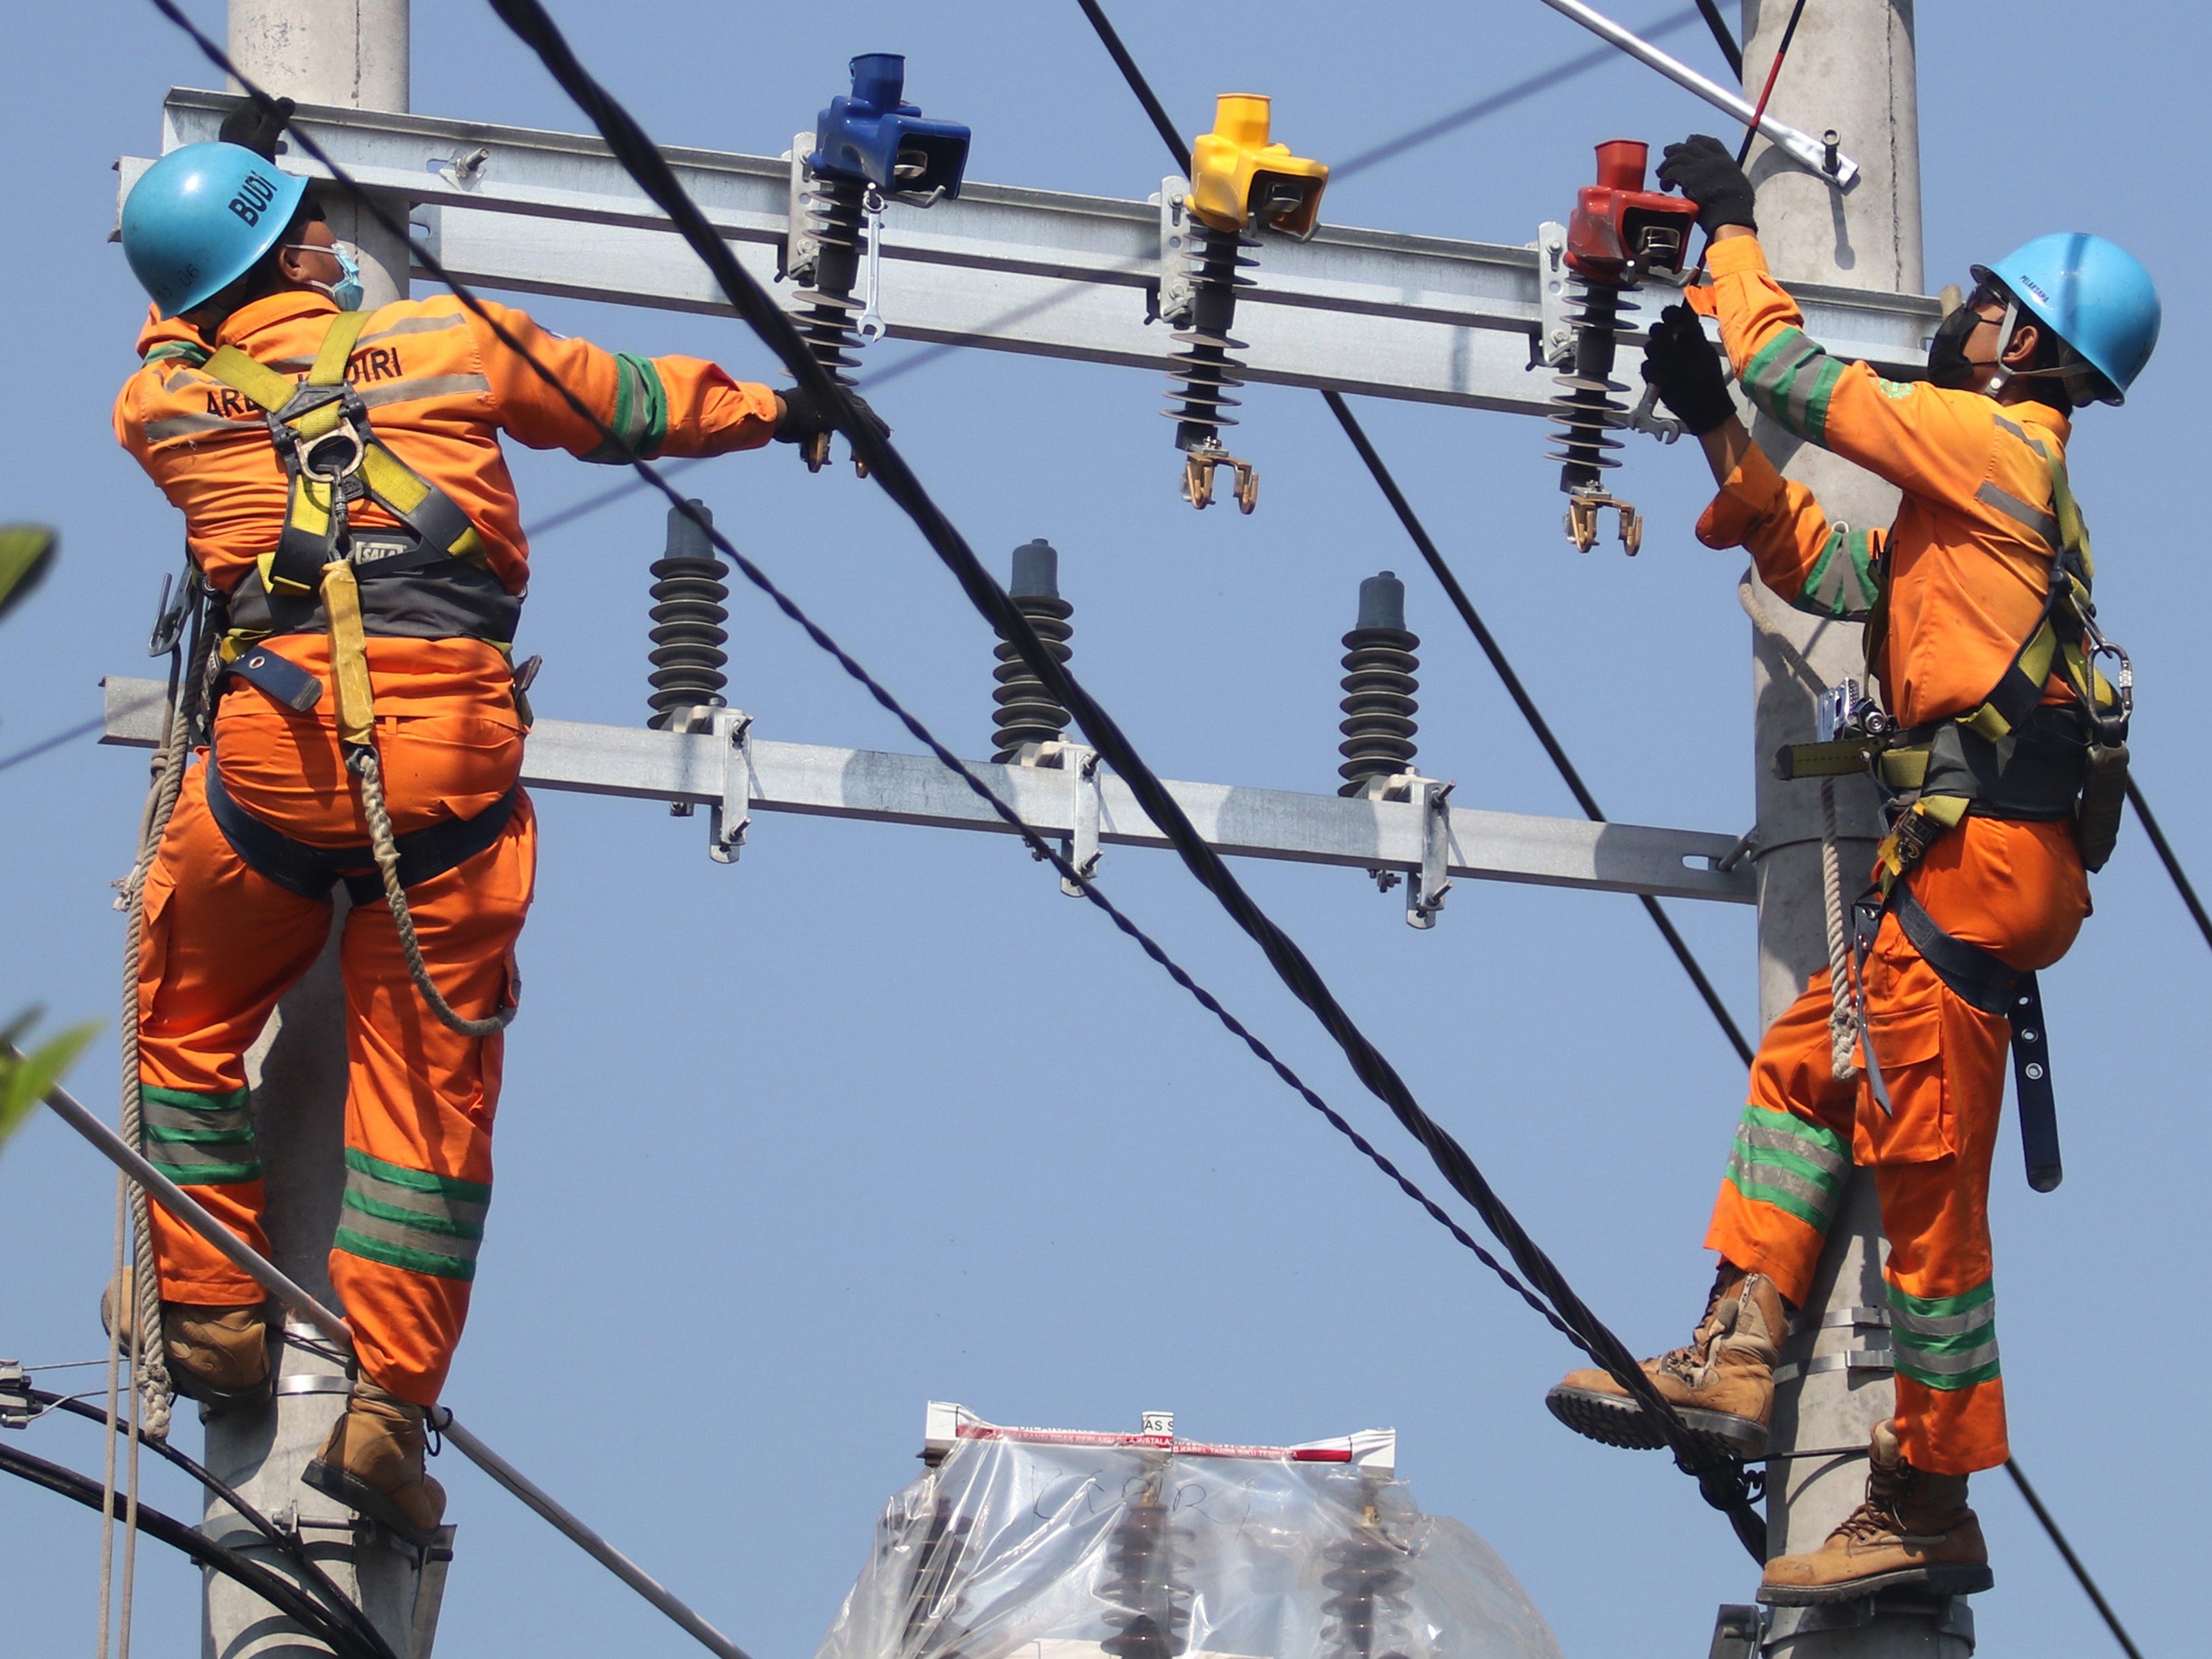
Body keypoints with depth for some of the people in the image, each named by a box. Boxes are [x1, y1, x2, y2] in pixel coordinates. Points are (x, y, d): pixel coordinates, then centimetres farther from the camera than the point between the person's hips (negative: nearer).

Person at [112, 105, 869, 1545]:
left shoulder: (162, 403, 8)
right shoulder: (453, 343, 7)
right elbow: (626, 402, 22)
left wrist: (222, 188, 48)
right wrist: (774, 410, 40)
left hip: (278, 752, 0)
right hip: (456, 756, 0)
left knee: (188, 1024, 23)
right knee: (430, 1087, 5)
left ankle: (217, 1316, 23)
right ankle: (389, 1409, 2)